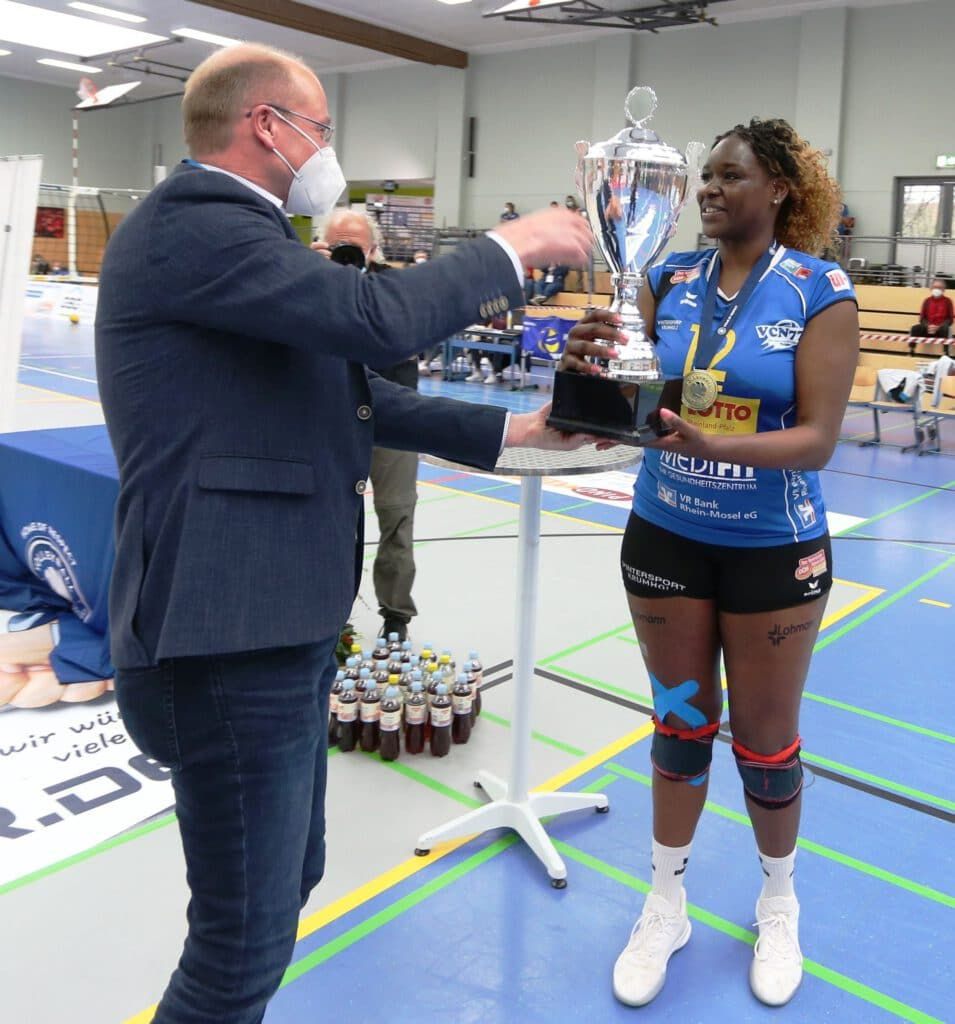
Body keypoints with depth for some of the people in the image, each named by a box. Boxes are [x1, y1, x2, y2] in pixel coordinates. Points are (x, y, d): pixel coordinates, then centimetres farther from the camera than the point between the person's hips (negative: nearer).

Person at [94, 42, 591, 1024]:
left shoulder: (227, 229, 19)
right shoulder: (192, 220, -14)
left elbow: (354, 395, 20)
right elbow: (377, 316, -25)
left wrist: (509, 430, 17)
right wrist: (509, 246, -7)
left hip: (276, 618, 11)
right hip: (229, 632, -11)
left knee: (287, 881, 23)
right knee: (246, 939, 1)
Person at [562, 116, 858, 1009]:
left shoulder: (820, 290, -11)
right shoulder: (670, 279, 0)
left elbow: (817, 439, -18)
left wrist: (710, 446, -34)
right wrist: (595, 367, -25)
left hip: (773, 549, -2)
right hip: (664, 536, 3)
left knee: (764, 737, 12)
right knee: (679, 725, 14)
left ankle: (778, 903, 39)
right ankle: (666, 904, 33)